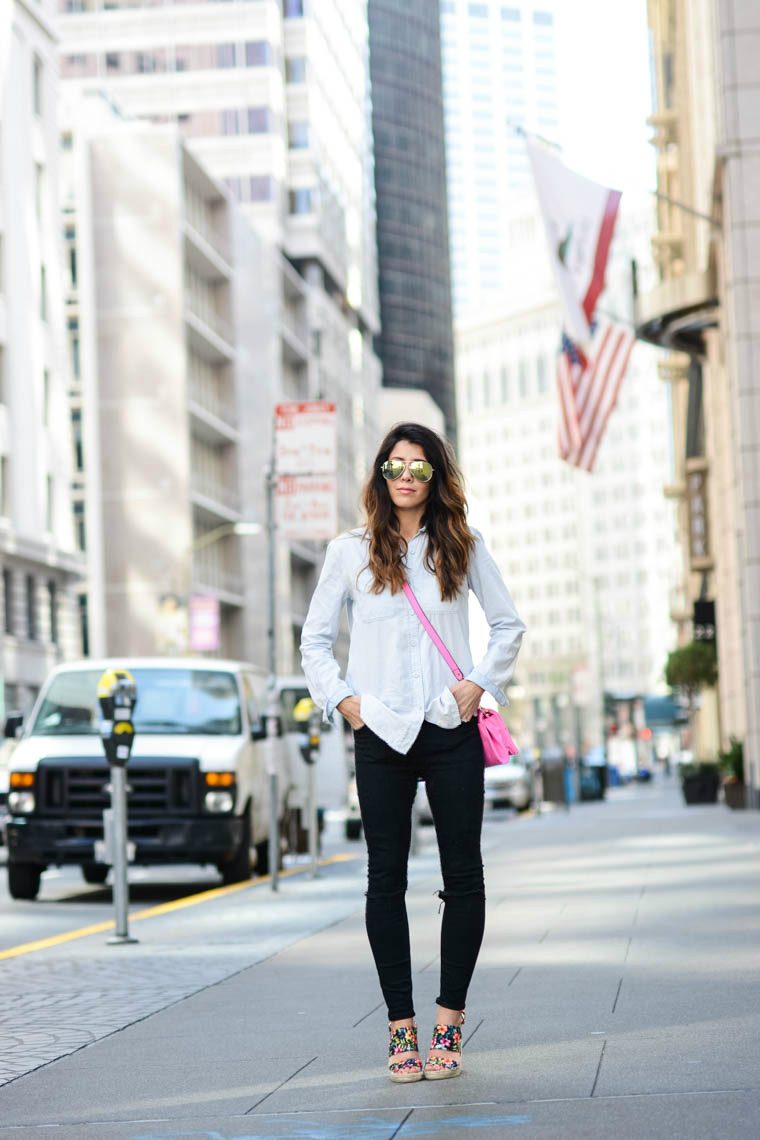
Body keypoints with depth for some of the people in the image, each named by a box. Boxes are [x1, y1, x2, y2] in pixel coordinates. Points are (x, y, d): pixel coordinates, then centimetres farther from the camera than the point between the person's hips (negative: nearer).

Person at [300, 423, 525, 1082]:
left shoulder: (461, 547, 9)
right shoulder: (351, 552, 7)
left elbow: (509, 625, 14)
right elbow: (315, 639, 11)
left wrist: (481, 683, 0)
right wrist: (342, 699, -2)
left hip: (452, 730, 1)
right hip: (381, 733, 0)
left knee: (464, 876, -1)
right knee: (386, 879, -2)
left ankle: (449, 1025, 8)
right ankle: (401, 1028, 4)